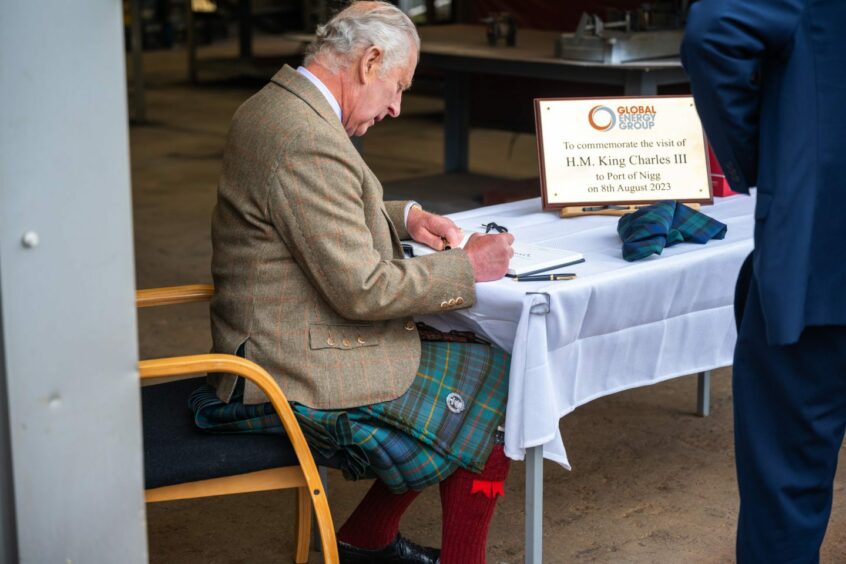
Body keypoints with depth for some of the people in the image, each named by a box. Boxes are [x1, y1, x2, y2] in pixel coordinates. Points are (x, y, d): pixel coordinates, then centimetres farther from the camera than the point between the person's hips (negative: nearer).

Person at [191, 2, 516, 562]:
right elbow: (362, 291, -25)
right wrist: (466, 267, -13)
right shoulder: (309, 144, -25)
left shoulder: (271, 108, 8)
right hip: (305, 376, -10)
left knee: (479, 360, 18)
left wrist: (404, 218, 11)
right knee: (494, 389, 0)